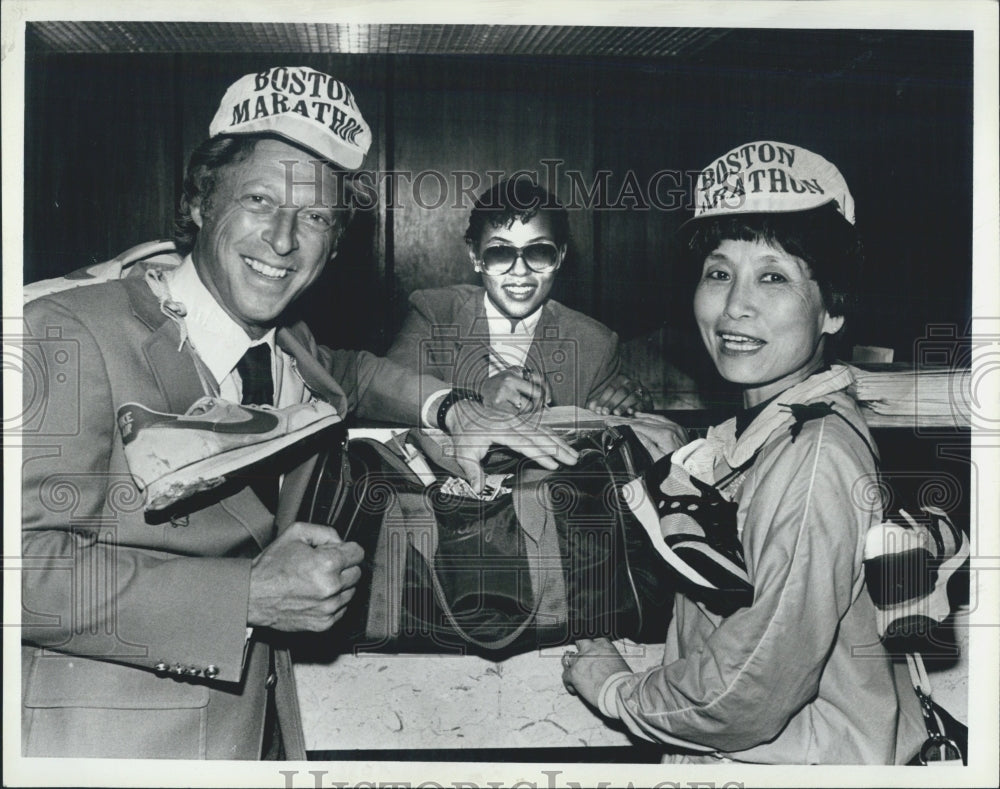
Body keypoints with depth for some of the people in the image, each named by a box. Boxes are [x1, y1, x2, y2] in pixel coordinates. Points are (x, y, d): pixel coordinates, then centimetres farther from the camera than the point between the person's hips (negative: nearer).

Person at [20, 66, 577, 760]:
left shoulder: (291, 349, 1)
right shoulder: (71, 335, -19)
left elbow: (345, 374, 24)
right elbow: (24, 562, -26)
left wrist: (452, 409, 6)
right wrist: (252, 596, -28)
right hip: (103, 738, -6)